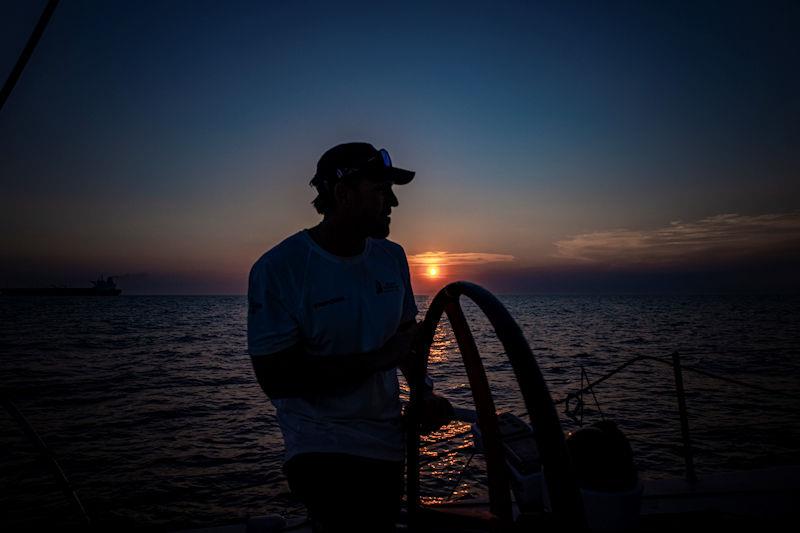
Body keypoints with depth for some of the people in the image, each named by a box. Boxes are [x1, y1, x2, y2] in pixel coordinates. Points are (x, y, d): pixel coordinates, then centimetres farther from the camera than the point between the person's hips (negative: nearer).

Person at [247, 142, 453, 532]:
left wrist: (424, 392, -4)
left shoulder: (392, 257, 1)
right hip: (320, 449, -5)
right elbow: (274, 378, -20)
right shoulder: (278, 268, -16)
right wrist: (377, 360, -24)